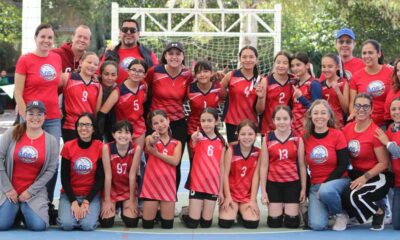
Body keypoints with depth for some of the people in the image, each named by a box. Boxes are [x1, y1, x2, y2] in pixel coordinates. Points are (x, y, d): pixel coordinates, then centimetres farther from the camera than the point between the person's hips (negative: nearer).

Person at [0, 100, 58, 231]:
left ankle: (26, 211, 16)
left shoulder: (51, 141, -3)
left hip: (35, 191, 0)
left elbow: (50, 170, -4)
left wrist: (31, 191, -9)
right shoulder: (12, 133, -4)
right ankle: (14, 209, 19)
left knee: (39, 226, -19)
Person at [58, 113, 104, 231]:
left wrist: (86, 202, -14)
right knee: (67, 224, -24)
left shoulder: (100, 147, -8)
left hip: (91, 195, 0)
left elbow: (100, 179, -6)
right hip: (69, 194, 1)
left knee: (88, 225, -25)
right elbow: (64, 178, -4)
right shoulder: (68, 146, -6)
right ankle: (72, 211, 10)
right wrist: (73, 202, -15)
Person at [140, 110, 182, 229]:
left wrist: (156, 153, -12)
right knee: (147, 224, 0)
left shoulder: (177, 143, 9)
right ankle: (155, 210, 30)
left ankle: (162, 211, 33)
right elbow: (148, 148, -22)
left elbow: (175, 161, -8)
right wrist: (152, 142, -45)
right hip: (151, 183, -1)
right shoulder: (150, 138, 3)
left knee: (167, 225, 2)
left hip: (168, 184, 1)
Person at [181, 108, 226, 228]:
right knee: (192, 223, -3)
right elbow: (193, 147, -30)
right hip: (197, 183, -3)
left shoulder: (221, 142, 6)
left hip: (213, 184, 3)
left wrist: (221, 189, 6)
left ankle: (199, 211, 34)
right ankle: (186, 213, 27)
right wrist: (195, 139, -54)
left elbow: (221, 166, 9)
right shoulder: (198, 136, -5)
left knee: (206, 223, 5)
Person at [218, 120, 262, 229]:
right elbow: (225, 174, -8)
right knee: (225, 223, -19)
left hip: (248, 195, 1)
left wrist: (253, 199, -9)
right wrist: (227, 197, -12)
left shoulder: (258, 153, -3)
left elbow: (256, 176, -5)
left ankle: (242, 212, 16)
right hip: (231, 192, -1)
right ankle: (235, 210, 16)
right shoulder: (231, 150, -9)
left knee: (252, 223, -19)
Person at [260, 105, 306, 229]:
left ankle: (290, 209, 32)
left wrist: (303, 188, 3)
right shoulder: (267, 139, -2)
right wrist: (263, 190, -2)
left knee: (292, 223, -1)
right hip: (273, 183, 0)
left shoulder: (297, 139, -2)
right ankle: (278, 209, 32)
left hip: (292, 183, 0)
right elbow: (264, 166, 0)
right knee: (274, 223, -1)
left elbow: (302, 165, 4)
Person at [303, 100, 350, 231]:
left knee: (326, 191, -39)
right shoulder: (306, 137, 0)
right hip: (315, 185, 2)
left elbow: (343, 165, -9)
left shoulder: (337, 135, -7)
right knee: (317, 224, -21)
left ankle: (341, 214, -6)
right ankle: (324, 209, 16)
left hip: (338, 180, -2)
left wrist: (325, 183, -17)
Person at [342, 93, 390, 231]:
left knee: (353, 196, -32)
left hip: (376, 177, -6)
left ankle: (379, 212, 0)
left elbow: (383, 163, -14)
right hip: (355, 174, 6)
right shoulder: (347, 128, 2)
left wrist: (365, 177, -24)